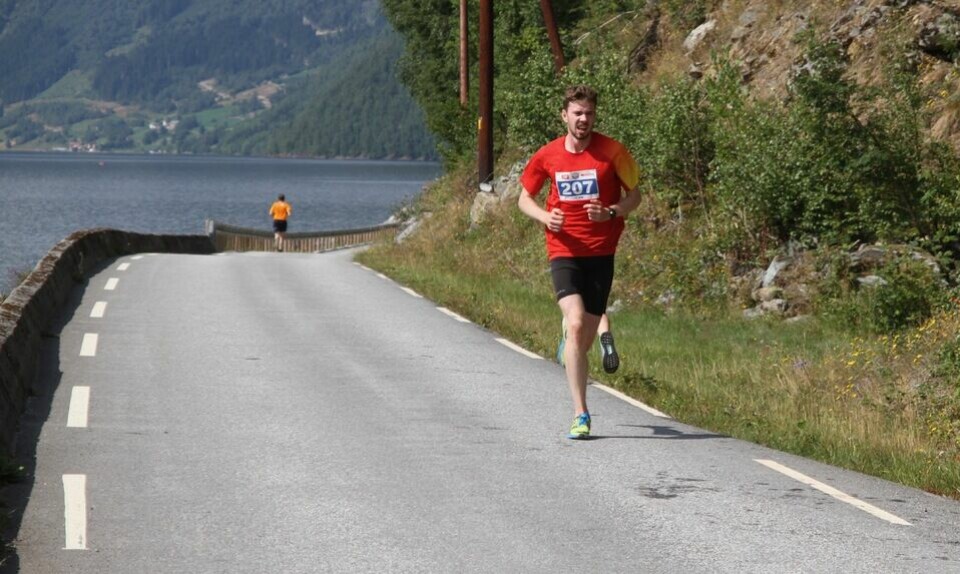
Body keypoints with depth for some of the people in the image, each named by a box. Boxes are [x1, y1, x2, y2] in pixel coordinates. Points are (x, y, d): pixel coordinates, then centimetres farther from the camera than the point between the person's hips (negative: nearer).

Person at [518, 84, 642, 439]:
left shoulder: (612, 151, -2)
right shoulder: (547, 156, 3)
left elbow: (634, 195, 6)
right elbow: (524, 199, 15)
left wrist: (611, 212, -15)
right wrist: (544, 216, -7)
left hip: (601, 252, 1)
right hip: (564, 251, -1)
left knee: (585, 338, 4)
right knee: (576, 324, -20)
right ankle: (580, 415, -21)